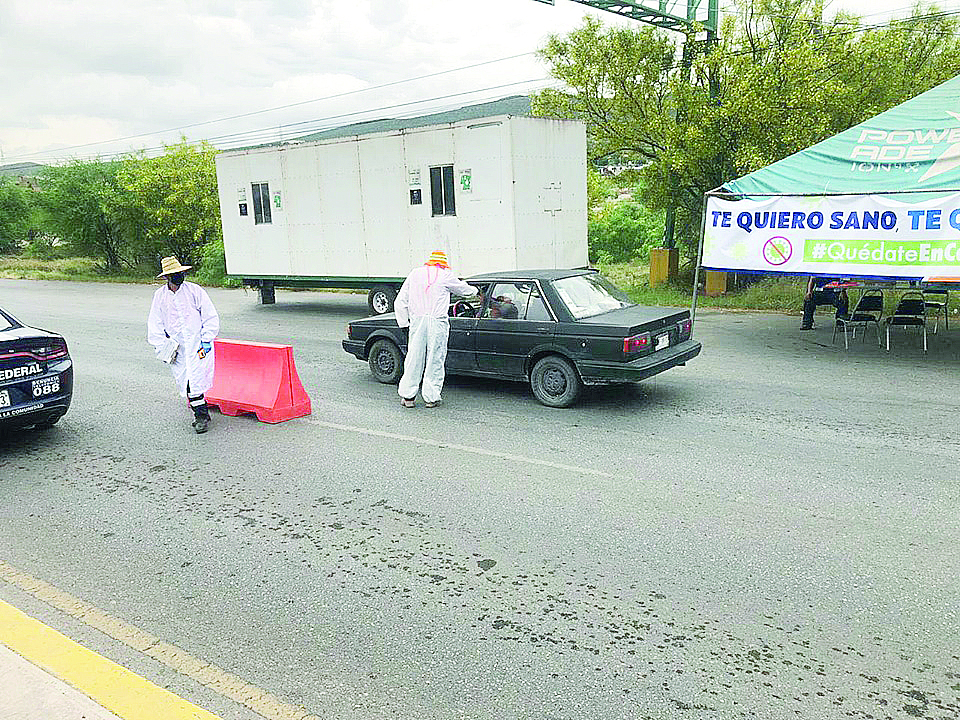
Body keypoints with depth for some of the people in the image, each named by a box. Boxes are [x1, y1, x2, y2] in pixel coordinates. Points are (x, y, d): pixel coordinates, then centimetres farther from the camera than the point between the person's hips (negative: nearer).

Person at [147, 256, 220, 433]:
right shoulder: (160, 295, 7)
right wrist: (162, 347, 3)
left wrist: (206, 341, -6)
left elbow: (211, 317, 1)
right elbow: (155, 324, 12)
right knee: (184, 381, 2)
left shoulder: (195, 290, -1)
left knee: (194, 380, -16)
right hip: (175, 344, 4)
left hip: (197, 341, -3)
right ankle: (201, 413, 16)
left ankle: (201, 416, -5)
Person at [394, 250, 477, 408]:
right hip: (437, 322, -3)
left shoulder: (415, 273, 13)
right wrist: (474, 290, 41)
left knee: (414, 358, 9)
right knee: (435, 360, 5)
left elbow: (400, 302, 12)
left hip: (417, 320, 3)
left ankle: (407, 396, 14)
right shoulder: (446, 275, 2)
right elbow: (463, 289, 20)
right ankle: (431, 398, 10)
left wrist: (404, 322, 16)